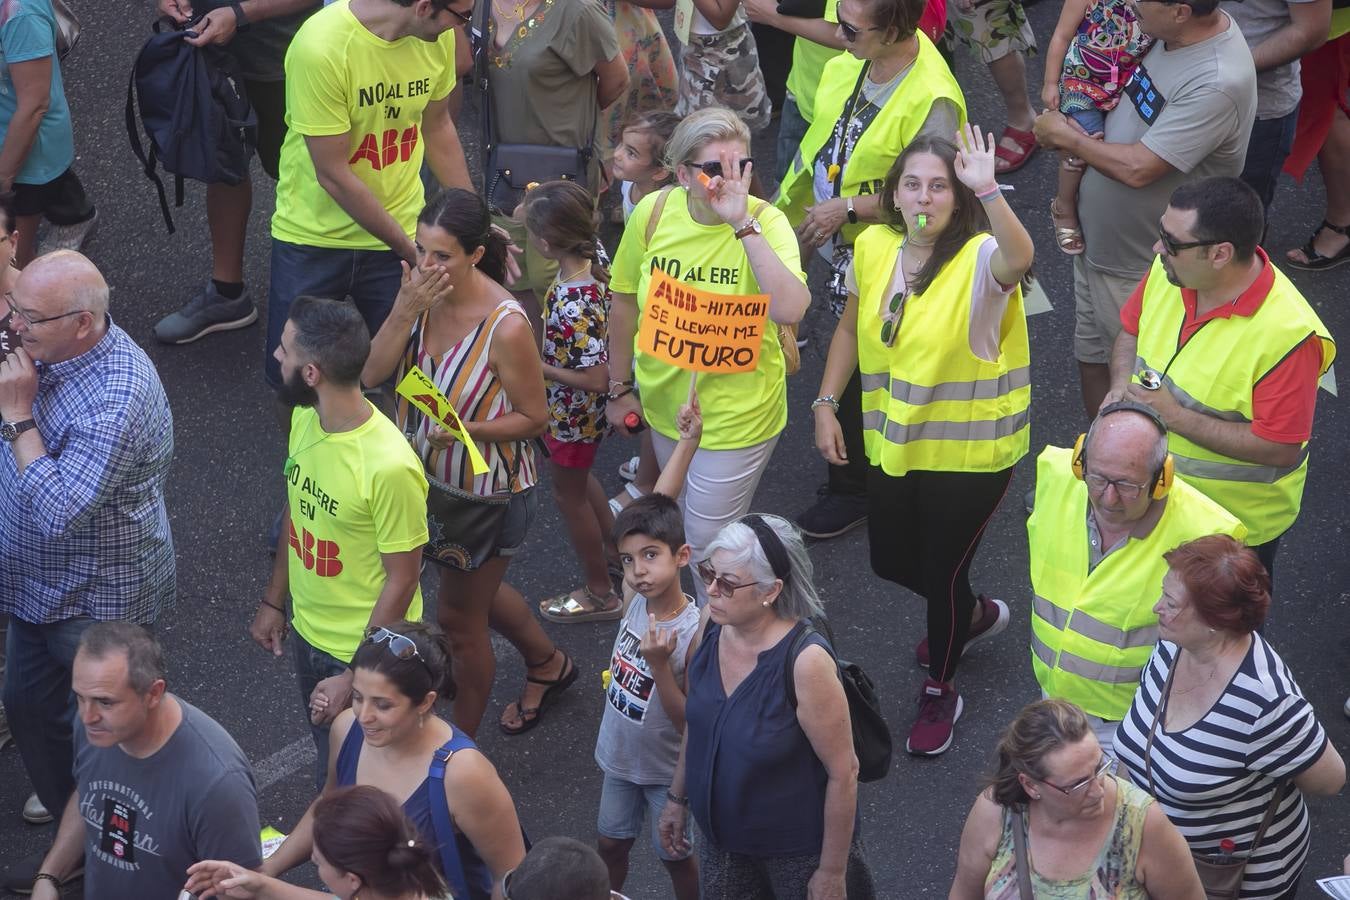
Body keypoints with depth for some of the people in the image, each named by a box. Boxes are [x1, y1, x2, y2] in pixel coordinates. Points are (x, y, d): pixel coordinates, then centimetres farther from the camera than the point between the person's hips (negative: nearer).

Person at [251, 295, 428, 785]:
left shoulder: (389, 467, -33)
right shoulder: (304, 417, -9)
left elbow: (401, 582, -24)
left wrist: (352, 680, -19)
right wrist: (274, 600, 15)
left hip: (362, 652, -7)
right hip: (307, 630, 7)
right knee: (328, 766, 26)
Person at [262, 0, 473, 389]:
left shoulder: (437, 35, -10)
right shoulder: (321, 46, -27)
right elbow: (333, 175, -23)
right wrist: (411, 251, -18)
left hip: (399, 231, 3)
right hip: (314, 234, -3)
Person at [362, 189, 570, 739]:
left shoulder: (505, 327, -30)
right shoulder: (420, 290, -12)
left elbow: (534, 418, -19)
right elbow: (372, 374, -17)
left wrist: (464, 429, -33)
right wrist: (405, 312, -30)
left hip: (489, 491, -7)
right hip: (431, 478, 7)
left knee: (458, 619, 9)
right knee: (475, 591, 29)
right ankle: (547, 663, 56)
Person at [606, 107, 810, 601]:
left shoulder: (765, 221, -23)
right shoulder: (653, 213, -13)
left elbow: (790, 310, -40)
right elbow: (625, 301, 2)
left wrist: (742, 224, -41)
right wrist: (620, 387, 8)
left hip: (738, 415, -4)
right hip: (666, 404, 4)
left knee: (708, 543, 5)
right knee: (685, 525, 25)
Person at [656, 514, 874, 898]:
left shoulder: (805, 662, -31)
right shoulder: (711, 623, -12)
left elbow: (843, 772, -22)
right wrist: (677, 796, 14)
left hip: (799, 848, -6)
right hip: (721, 835, 6)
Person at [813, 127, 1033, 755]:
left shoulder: (979, 259, -24)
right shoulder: (873, 247, -6)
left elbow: (1019, 259, -49)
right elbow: (851, 328, 9)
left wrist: (988, 191, -63)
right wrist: (826, 404, 3)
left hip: (969, 450, -6)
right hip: (893, 441, 6)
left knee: (943, 570, 7)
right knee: (890, 561, 21)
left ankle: (940, 689, 35)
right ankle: (974, 615, 54)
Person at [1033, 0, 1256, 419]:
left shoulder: (1217, 84, -33)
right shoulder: (1169, 35, -7)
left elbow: (1138, 168, -31)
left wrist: (1066, 137, -15)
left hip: (1139, 272, -9)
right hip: (1095, 243, 9)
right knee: (1092, 358, 25)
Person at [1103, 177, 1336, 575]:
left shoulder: (1288, 335, -34)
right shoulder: (1168, 271, -14)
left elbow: (1280, 449, -31)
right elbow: (1131, 331, 6)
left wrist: (1176, 417, -31)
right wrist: (1122, 384, -15)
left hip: (1236, 524, -6)